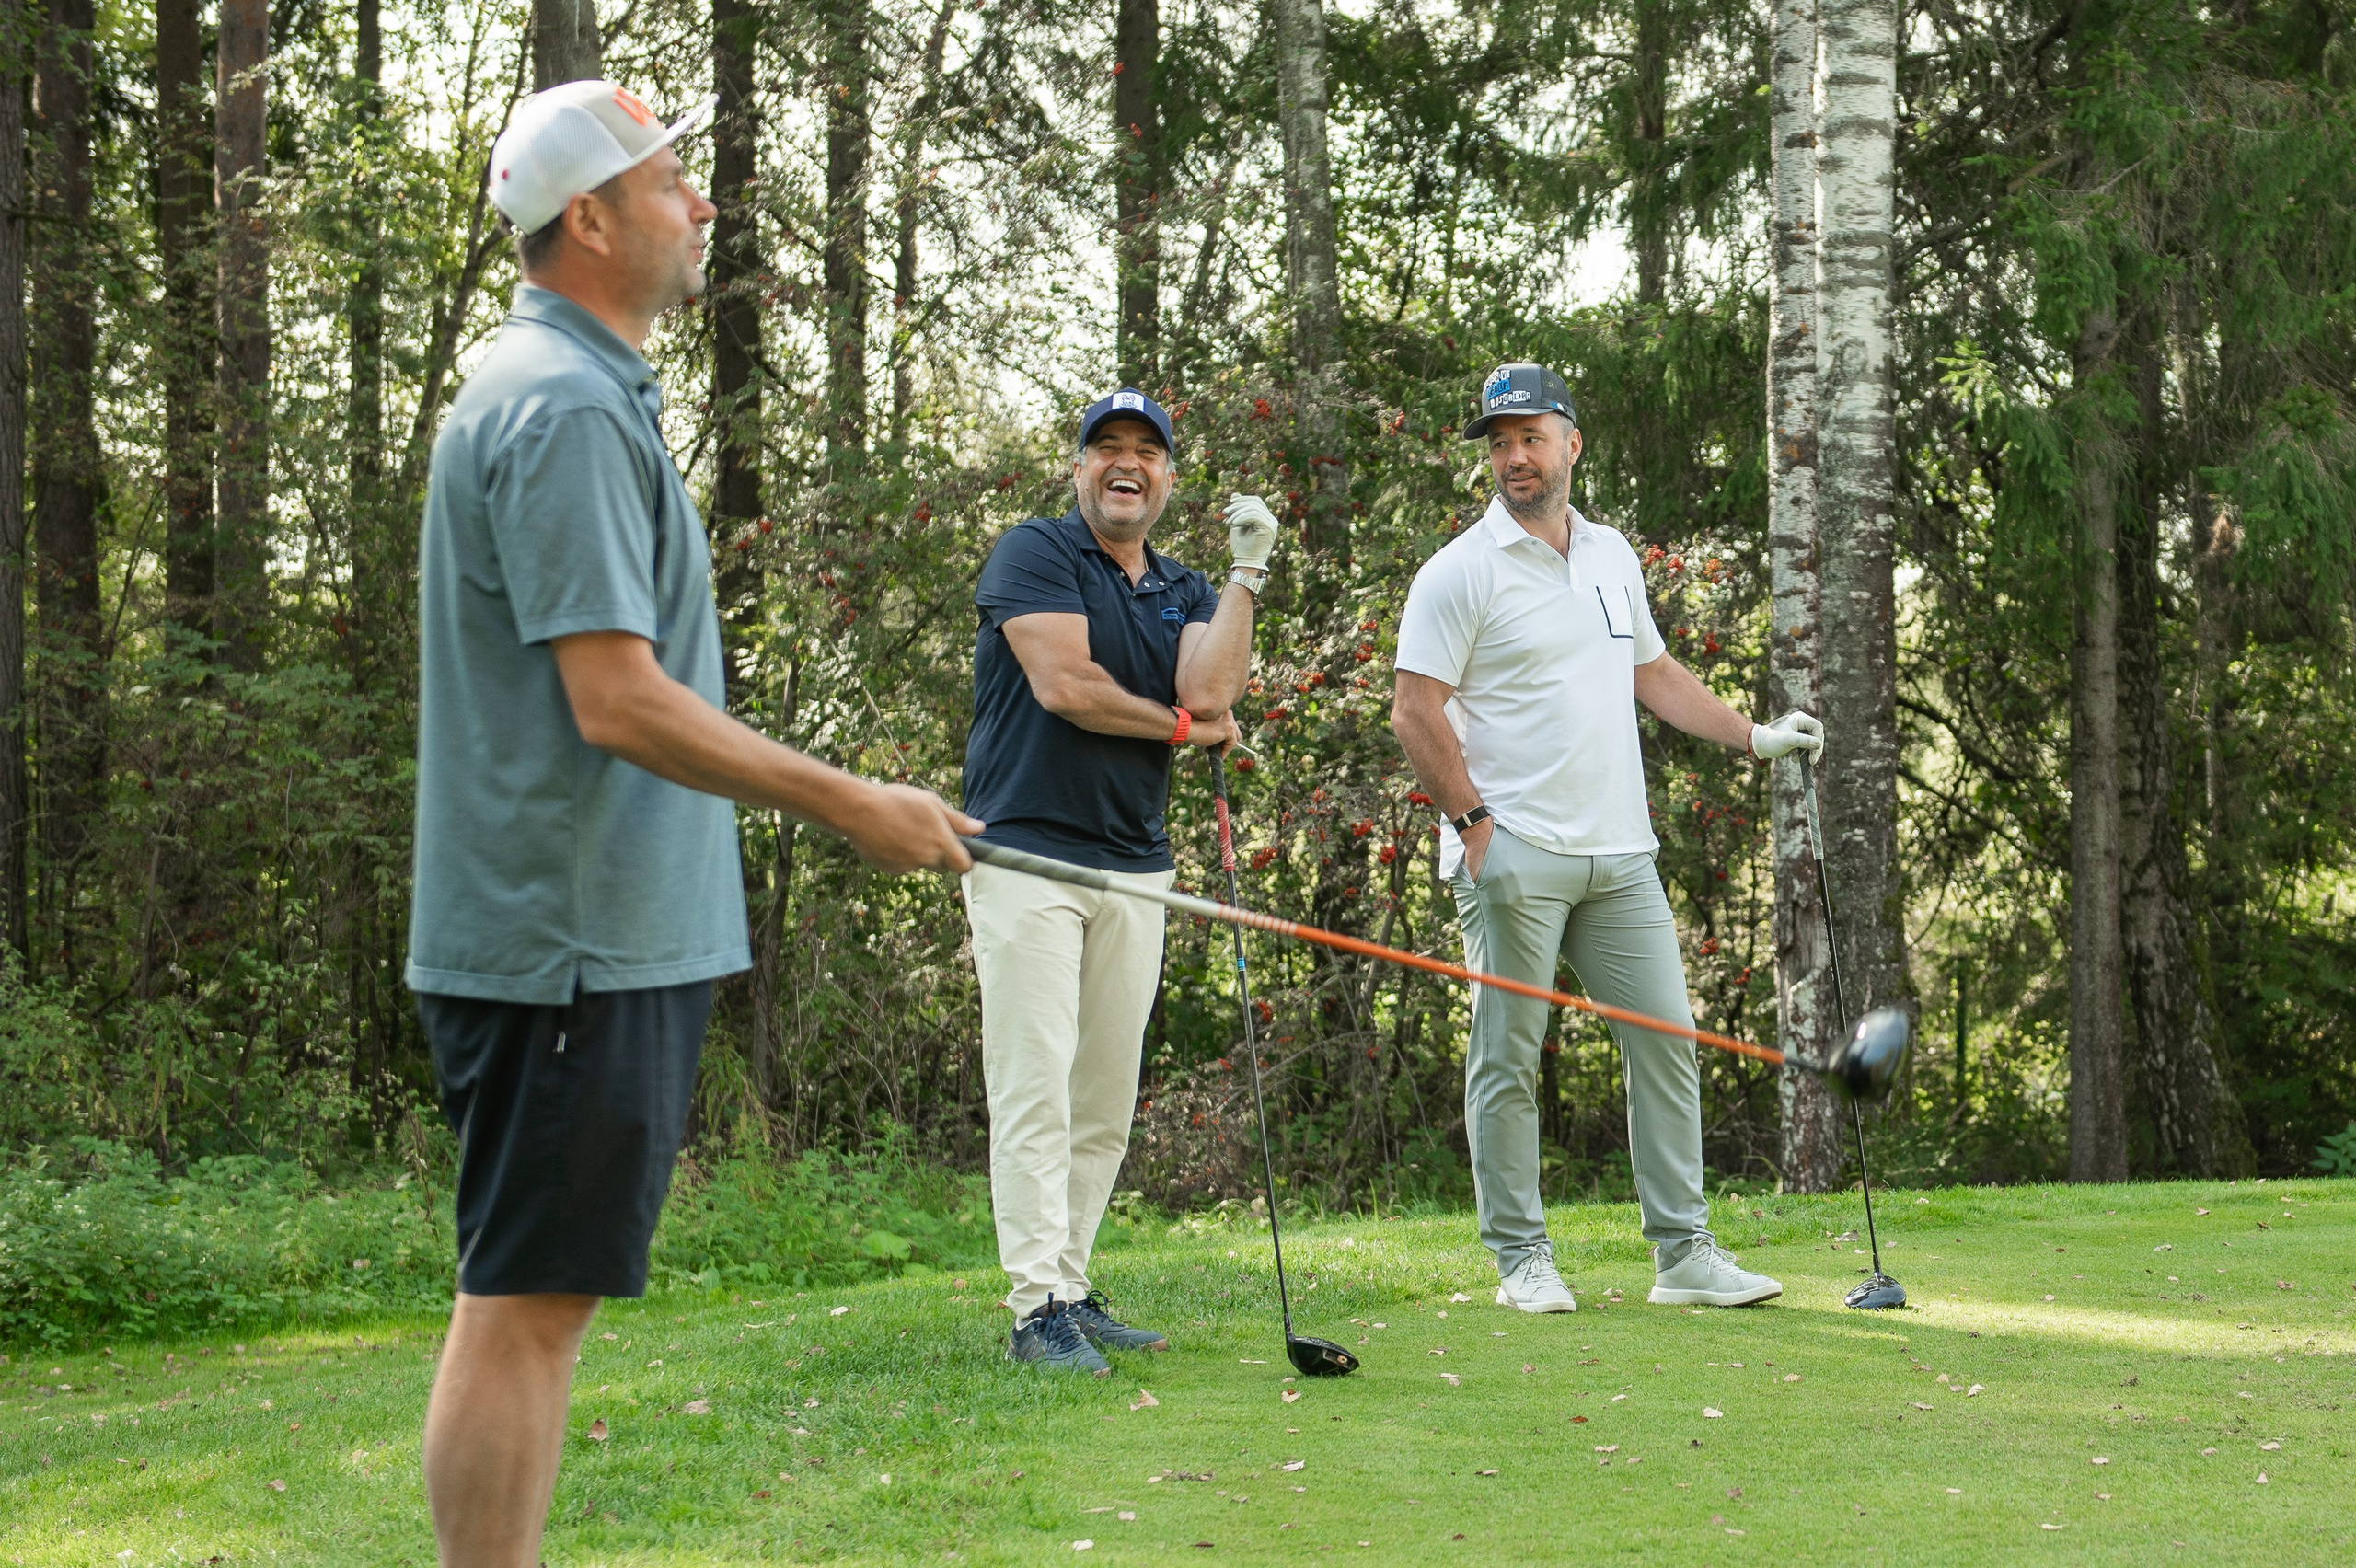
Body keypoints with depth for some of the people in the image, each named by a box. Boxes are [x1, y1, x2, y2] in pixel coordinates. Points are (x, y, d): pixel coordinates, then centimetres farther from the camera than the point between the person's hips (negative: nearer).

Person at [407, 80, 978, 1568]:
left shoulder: (585, 389, 17)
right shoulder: (564, 407, -16)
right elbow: (618, 702, -22)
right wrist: (850, 804, -17)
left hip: (606, 933, 10)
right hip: (570, 942, -10)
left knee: (539, 1304, 13)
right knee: (523, 1305, -7)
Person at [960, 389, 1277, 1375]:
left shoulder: (1187, 593, 17)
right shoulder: (1032, 554, 0)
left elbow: (1209, 692, -4)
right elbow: (1063, 683, -13)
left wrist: (1247, 570, -3)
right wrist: (1181, 727, -2)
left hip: (1136, 865, 6)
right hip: (1028, 851, -6)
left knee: (1106, 1104, 6)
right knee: (1036, 1087, -10)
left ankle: (1071, 1289, 13)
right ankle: (1038, 1309, -11)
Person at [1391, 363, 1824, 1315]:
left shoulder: (1613, 556, 15)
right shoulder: (1461, 572, -5)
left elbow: (1654, 673, 26)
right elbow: (1415, 711, -8)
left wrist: (1754, 737, 20)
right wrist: (1474, 823, -13)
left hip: (1619, 851, 6)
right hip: (1513, 853, -6)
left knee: (1667, 1039, 3)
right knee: (1508, 1058, -2)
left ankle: (1684, 1251, 8)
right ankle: (1521, 1259, 7)